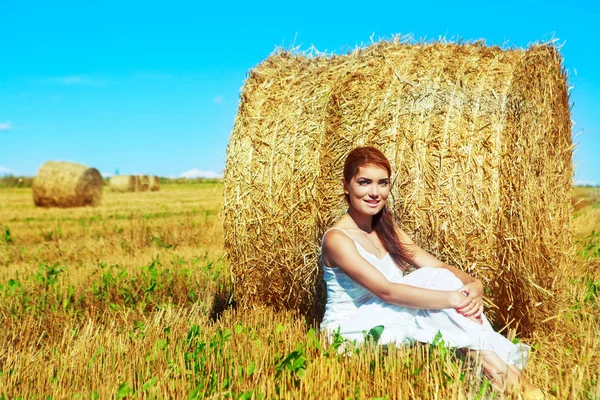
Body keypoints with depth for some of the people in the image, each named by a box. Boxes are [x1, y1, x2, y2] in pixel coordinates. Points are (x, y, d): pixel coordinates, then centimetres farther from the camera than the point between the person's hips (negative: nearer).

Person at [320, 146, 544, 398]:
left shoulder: (387, 231, 10)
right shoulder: (337, 238, -15)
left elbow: (439, 266, -1)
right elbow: (385, 291, -27)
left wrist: (473, 284, -22)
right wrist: (453, 298, -31)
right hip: (350, 331, -7)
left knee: (439, 278, -20)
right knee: (435, 281, -23)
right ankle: (493, 365, -25)